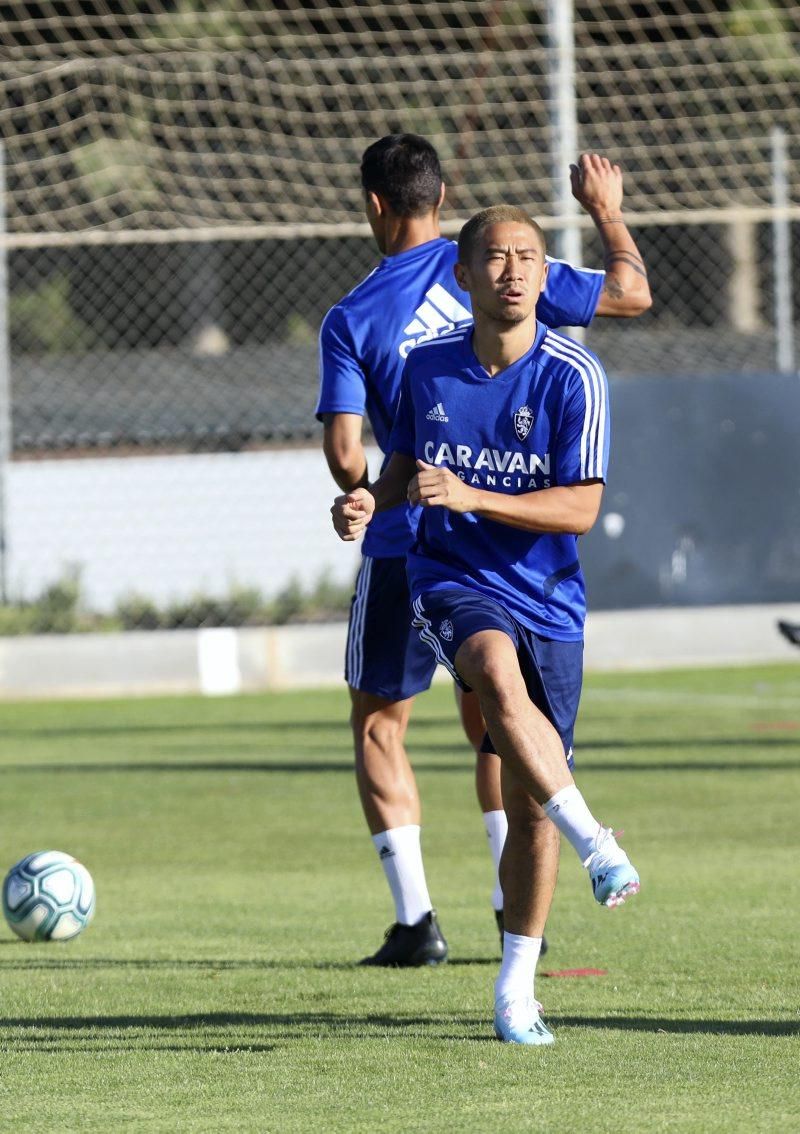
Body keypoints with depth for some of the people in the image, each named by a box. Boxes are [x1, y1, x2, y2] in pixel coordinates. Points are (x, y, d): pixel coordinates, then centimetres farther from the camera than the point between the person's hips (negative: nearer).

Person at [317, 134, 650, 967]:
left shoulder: (351, 320, -8)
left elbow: (344, 453, -13)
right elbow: (630, 294, 7)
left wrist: (364, 497, 9)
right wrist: (606, 210, 23)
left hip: (406, 549, -3)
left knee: (378, 723, 10)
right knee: (491, 723, 18)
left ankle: (415, 920, 1)